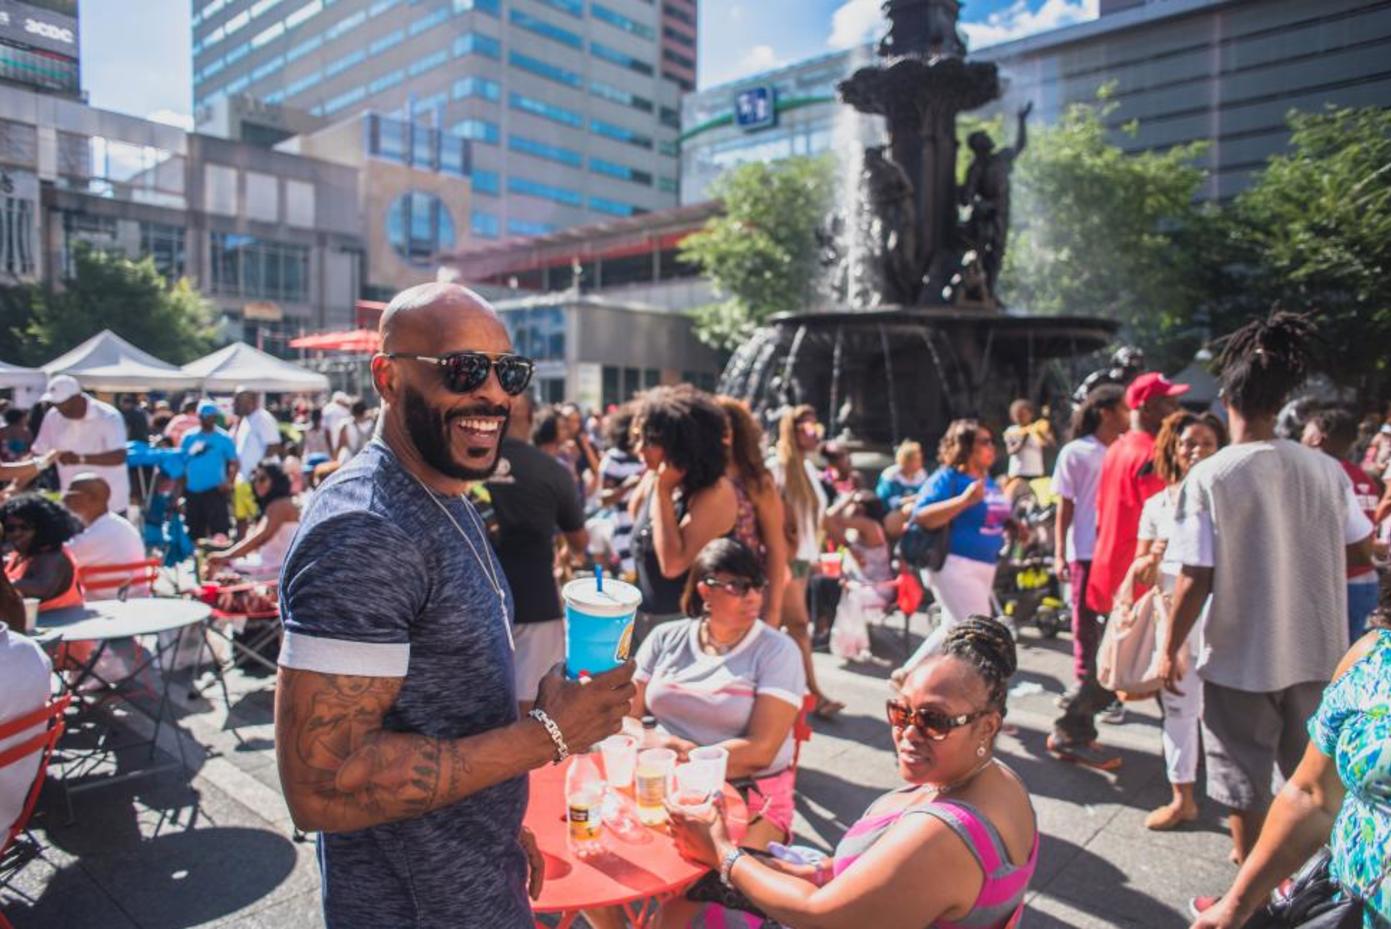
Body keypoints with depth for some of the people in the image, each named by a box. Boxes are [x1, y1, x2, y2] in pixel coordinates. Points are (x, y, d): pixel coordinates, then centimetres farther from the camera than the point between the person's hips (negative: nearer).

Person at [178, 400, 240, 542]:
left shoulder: (224, 438, -1)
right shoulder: (189, 436, 6)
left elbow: (235, 462, 0)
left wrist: (229, 482, -16)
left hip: (215, 491, -4)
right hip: (192, 491, 4)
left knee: (219, 529, -13)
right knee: (194, 532, 13)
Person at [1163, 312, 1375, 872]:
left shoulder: (1209, 477, -17)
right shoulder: (1325, 471, -6)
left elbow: (1196, 579, -18)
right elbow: (1362, 548, 6)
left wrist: (1170, 649, -7)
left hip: (1240, 657, -4)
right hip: (1317, 653, 4)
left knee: (1243, 784, 11)